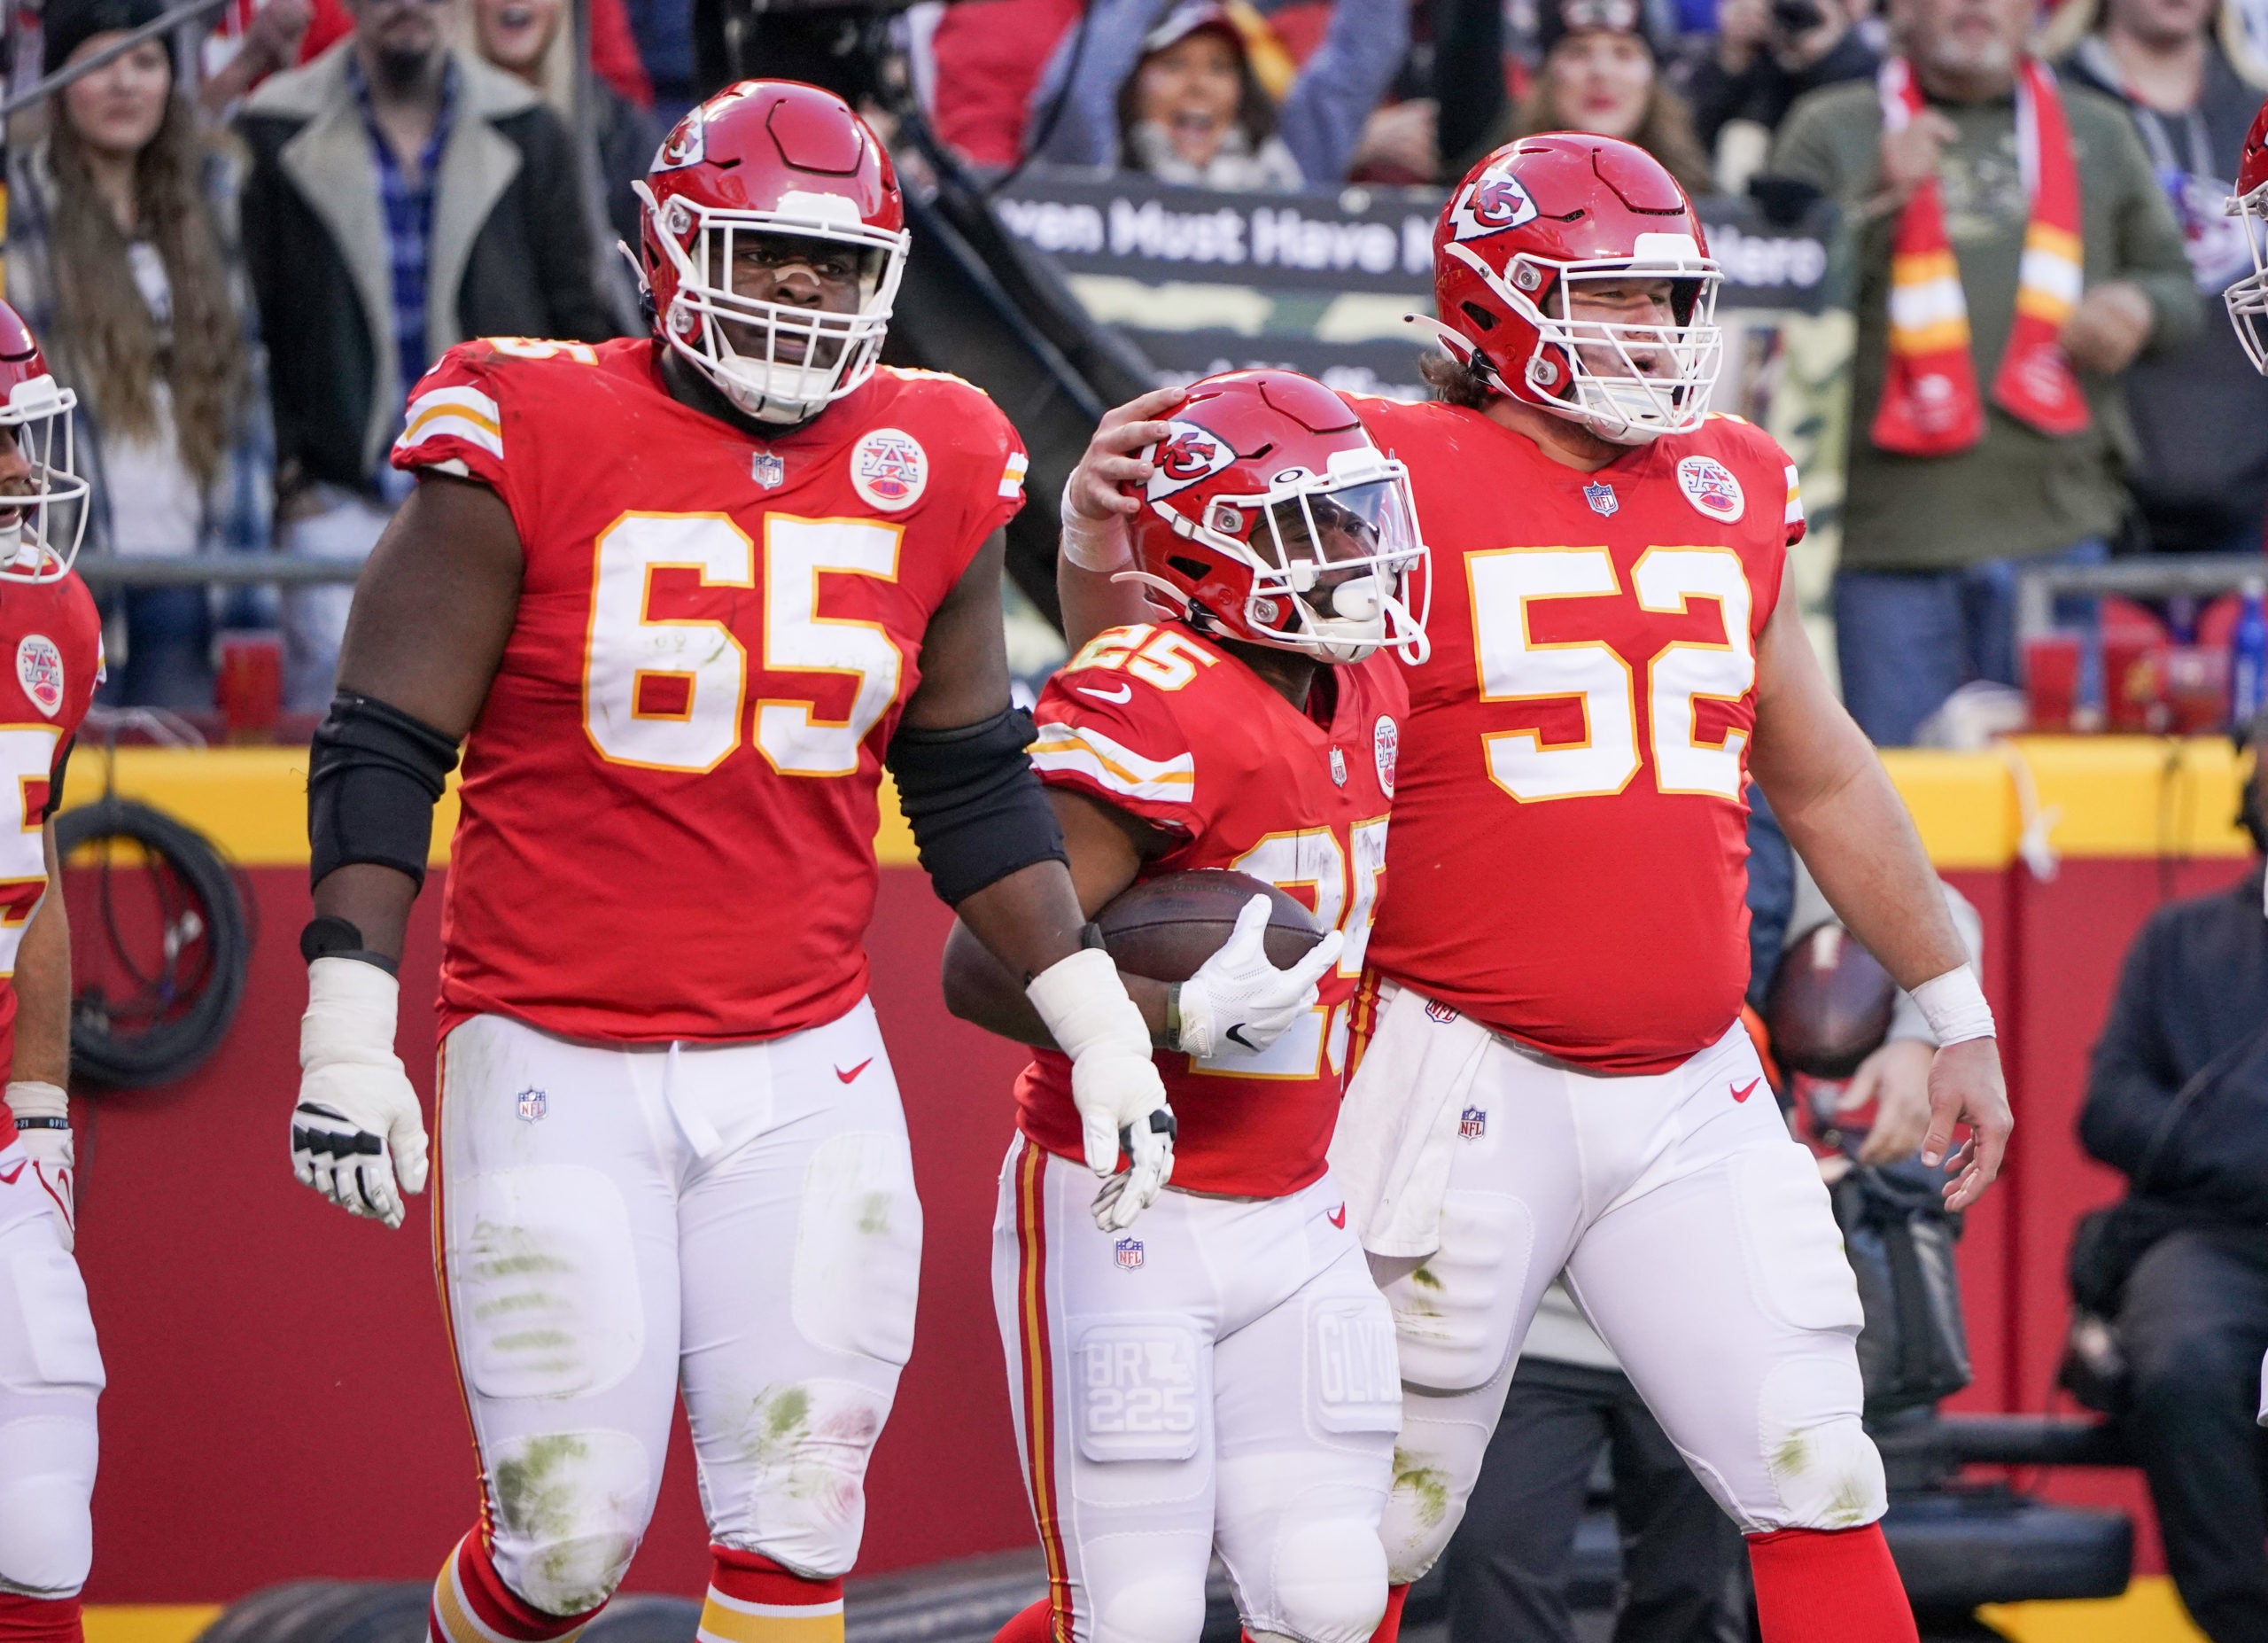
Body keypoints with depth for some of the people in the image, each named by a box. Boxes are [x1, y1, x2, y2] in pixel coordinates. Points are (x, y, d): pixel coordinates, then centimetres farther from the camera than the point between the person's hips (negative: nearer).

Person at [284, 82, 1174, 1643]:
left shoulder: (928, 474, 5)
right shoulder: (532, 444, -8)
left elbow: (973, 792, 15)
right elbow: (383, 753, -5)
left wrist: (1099, 1024, 10)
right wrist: (347, 1030, -11)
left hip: (805, 1078, 3)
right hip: (558, 1076, -3)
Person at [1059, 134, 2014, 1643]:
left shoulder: (1731, 498, 11)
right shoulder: (1403, 485, -6)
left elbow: (1825, 780, 22)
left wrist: (1957, 1015, 24)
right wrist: (1102, 531, -26)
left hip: (1693, 1095, 5)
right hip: (1472, 1084, -5)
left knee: (1820, 1483, 3)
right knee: (1379, 1517, 1)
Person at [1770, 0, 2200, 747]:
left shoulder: (2098, 133, 18)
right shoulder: (1831, 131, 11)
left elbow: (2175, 283, 21)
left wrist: (2142, 308, -2)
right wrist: (1879, 200, -12)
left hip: (2058, 525, 2)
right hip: (1889, 536, -2)